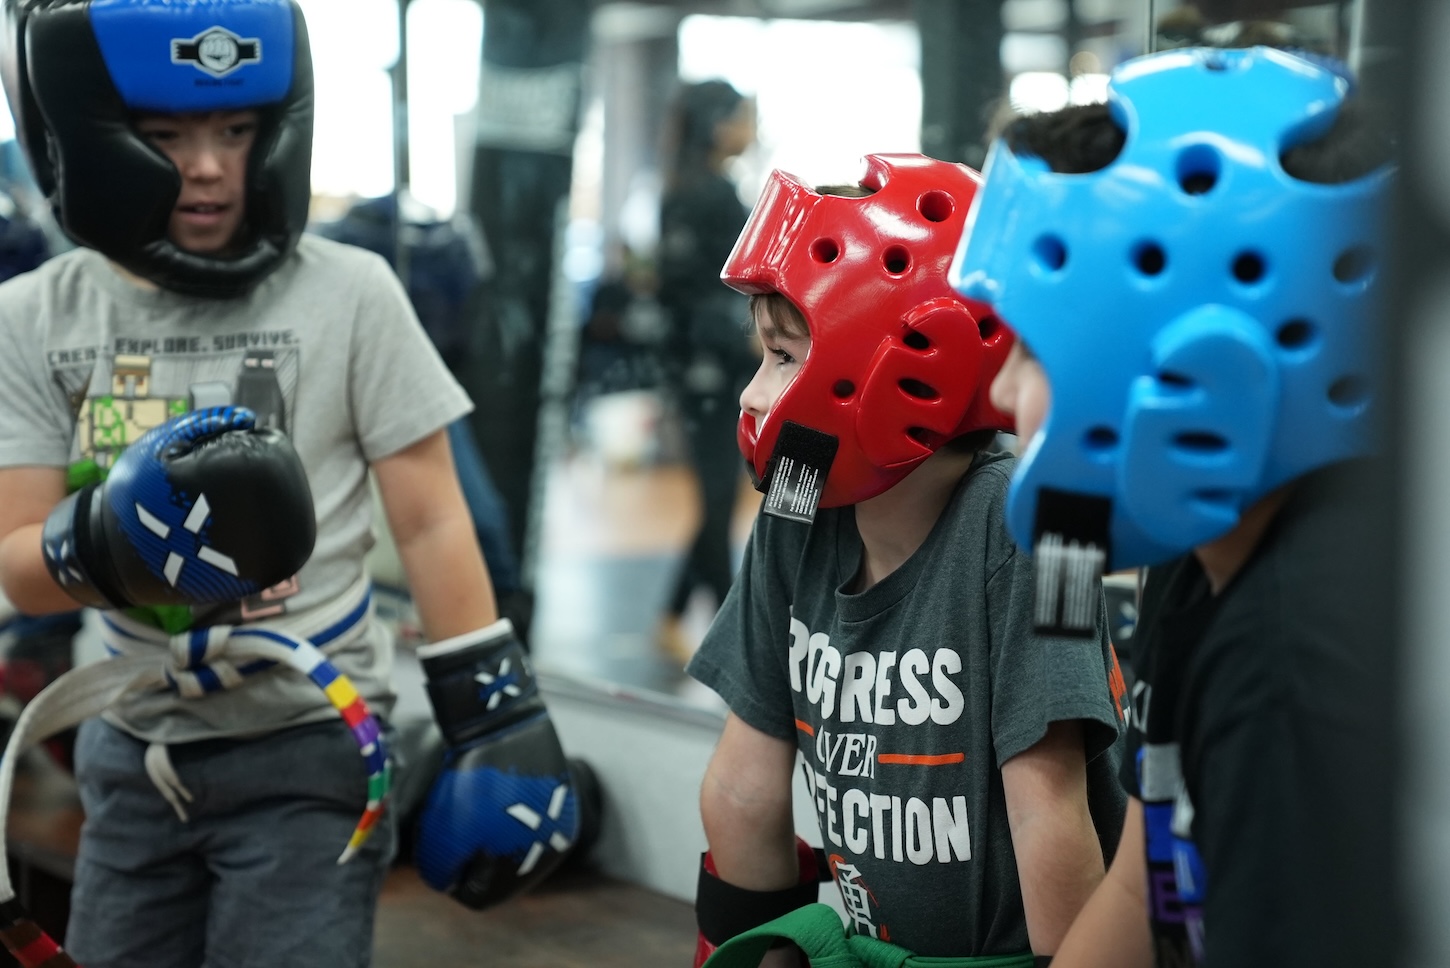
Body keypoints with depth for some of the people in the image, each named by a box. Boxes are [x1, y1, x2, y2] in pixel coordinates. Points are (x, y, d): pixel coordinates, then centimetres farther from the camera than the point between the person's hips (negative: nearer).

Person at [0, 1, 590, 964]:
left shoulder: (349, 294, -12)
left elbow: (430, 522, -5)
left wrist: (491, 715, -6)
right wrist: (106, 539, -26)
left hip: (309, 751, -4)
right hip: (136, 756, 4)